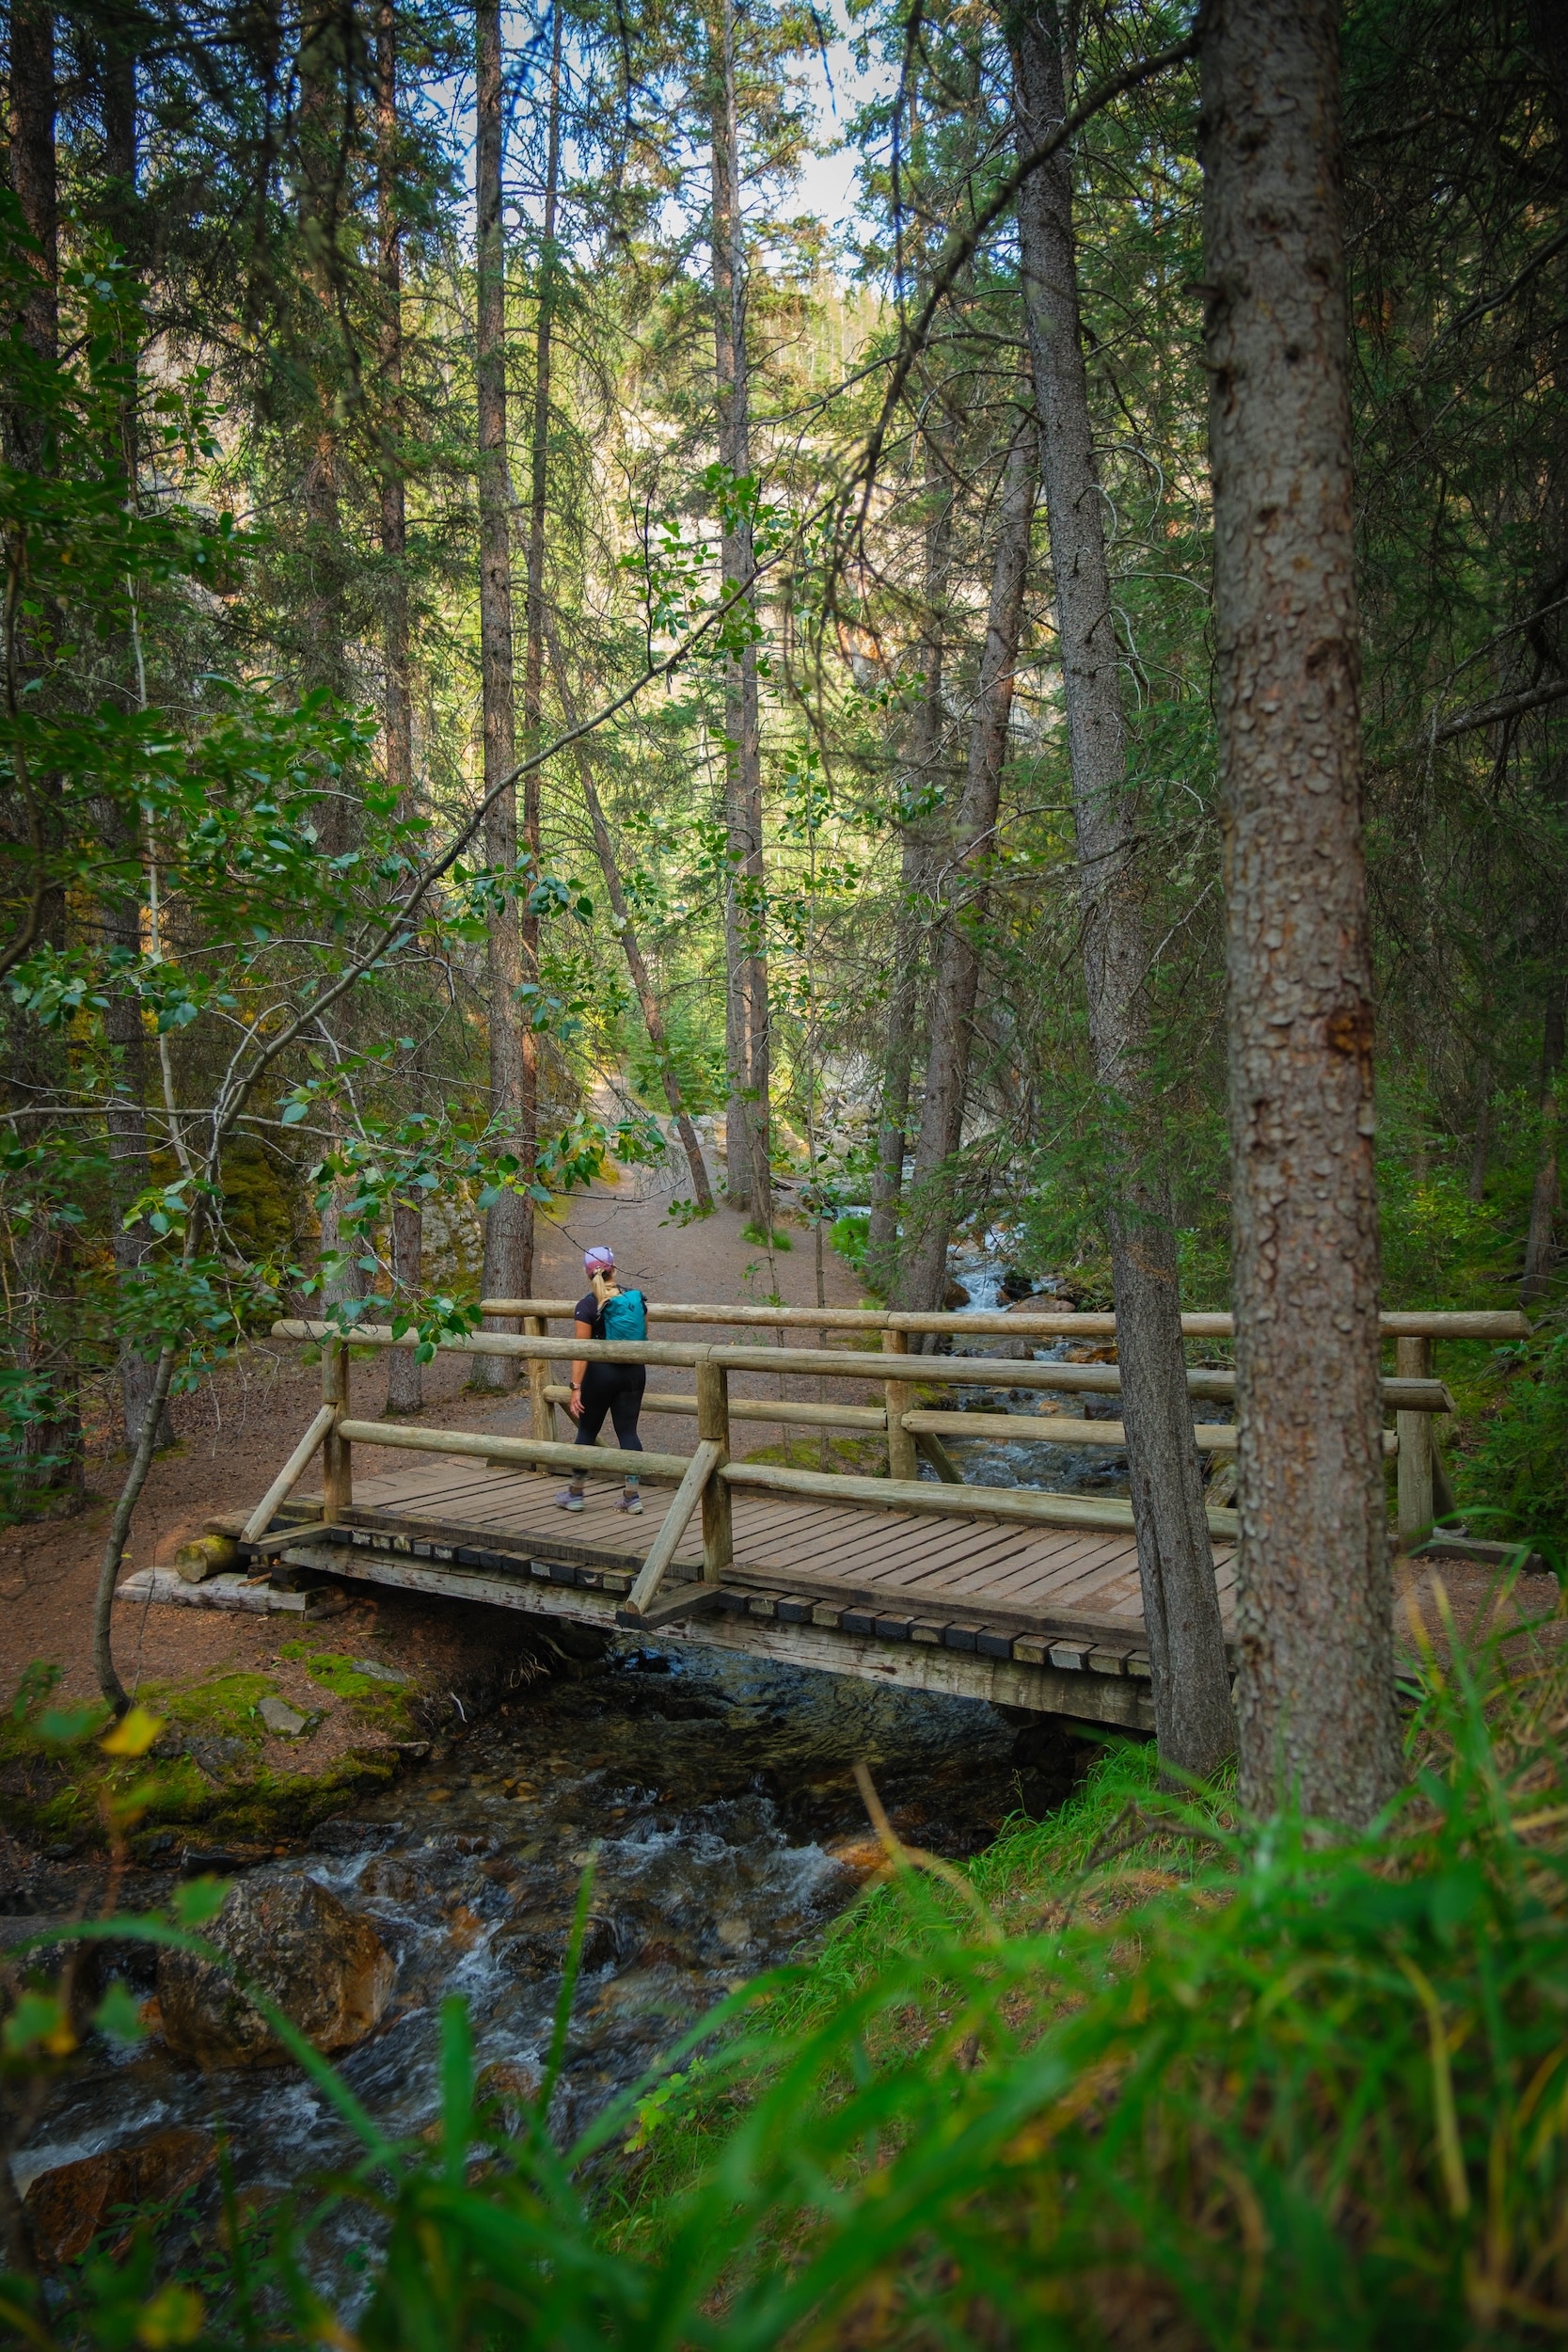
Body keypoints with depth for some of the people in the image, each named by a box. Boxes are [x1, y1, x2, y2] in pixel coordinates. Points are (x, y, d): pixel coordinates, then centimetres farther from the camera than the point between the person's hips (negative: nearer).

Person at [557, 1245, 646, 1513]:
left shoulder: (587, 1305, -12)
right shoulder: (635, 1298, 1)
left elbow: (582, 1350, -17)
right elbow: (645, 1336, 10)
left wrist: (576, 1387, -17)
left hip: (600, 1373, -4)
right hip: (634, 1373, 4)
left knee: (587, 1431, 10)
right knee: (628, 1431, 7)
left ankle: (575, 1494, 19)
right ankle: (632, 1495, 4)